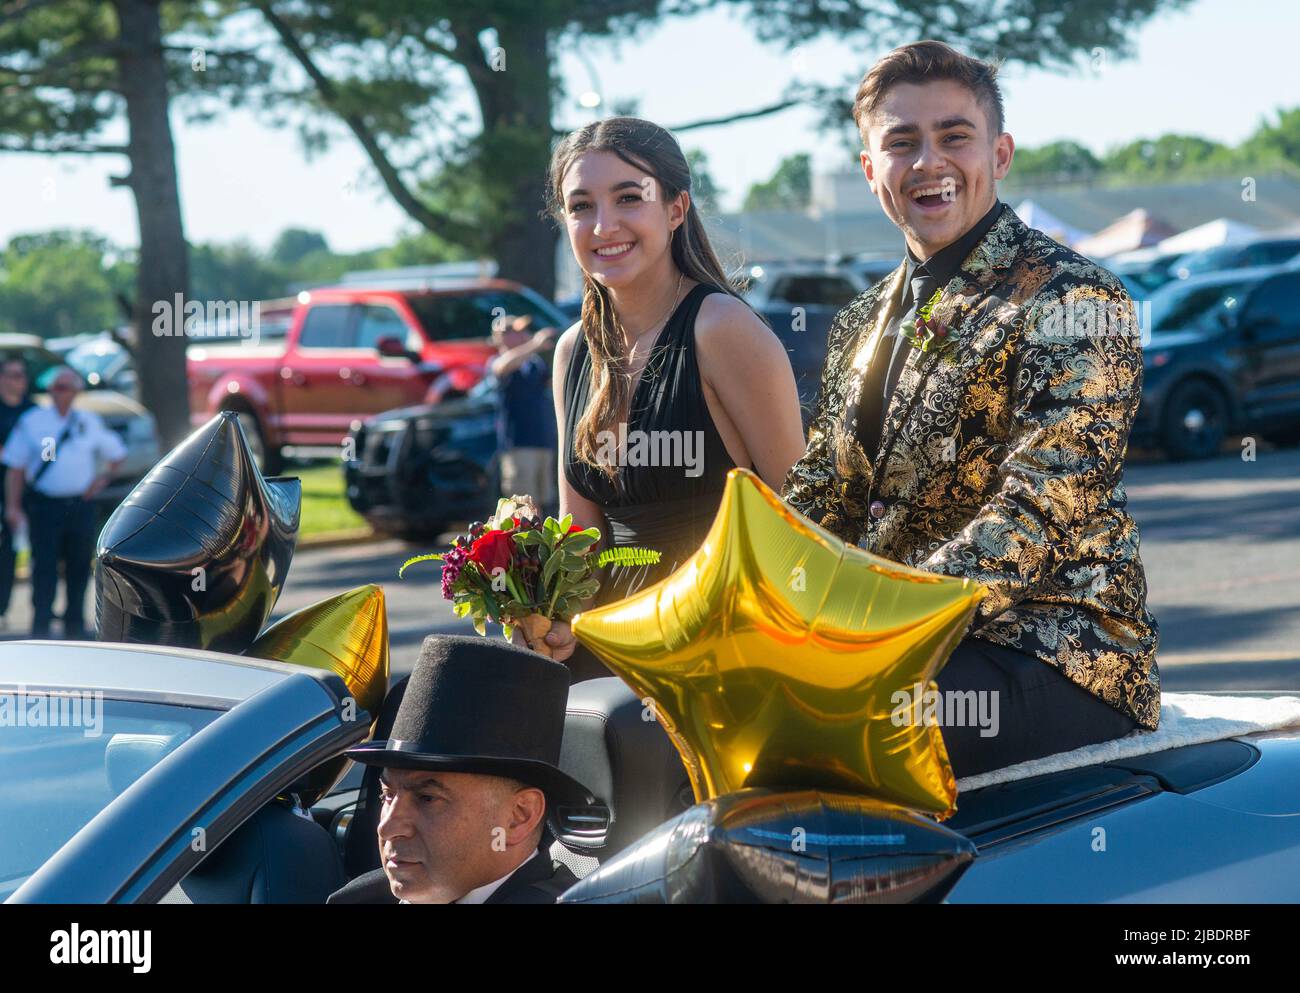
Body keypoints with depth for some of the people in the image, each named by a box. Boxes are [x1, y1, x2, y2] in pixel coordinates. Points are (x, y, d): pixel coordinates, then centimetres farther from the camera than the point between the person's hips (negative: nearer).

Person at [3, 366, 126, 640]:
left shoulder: (90, 422, 9)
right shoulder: (32, 421, 2)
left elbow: (116, 453, 23)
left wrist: (104, 478, 7)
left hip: (81, 504, 3)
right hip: (45, 504, -3)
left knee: (80, 566, 9)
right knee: (44, 567, -9)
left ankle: (75, 626, 23)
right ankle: (41, 629, -8)